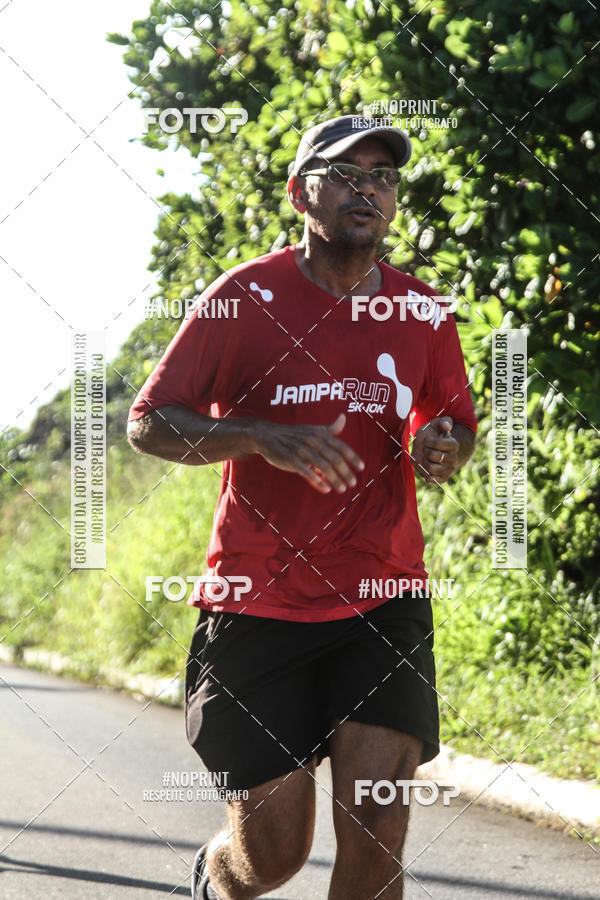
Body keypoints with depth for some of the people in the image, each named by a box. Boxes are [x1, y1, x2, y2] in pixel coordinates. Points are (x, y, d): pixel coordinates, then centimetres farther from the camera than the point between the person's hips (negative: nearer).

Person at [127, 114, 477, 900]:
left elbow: (459, 424, 22)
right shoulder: (246, 297, -5)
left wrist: (445, 447, -3)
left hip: (386, 602, 3)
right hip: (259, 603, -3)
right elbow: (148, 424, -5)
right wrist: (263, 437, -22)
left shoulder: (422, 311, 6)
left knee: (376, 837, -11)